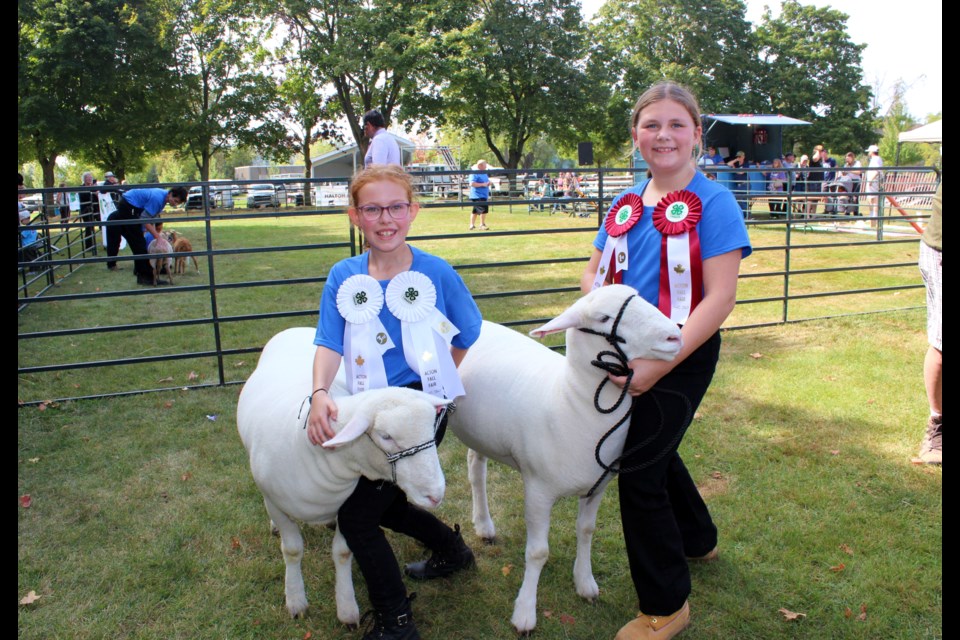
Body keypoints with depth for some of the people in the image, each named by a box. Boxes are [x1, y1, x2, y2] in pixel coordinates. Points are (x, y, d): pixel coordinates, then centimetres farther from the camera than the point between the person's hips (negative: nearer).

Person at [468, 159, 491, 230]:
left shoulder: (484, 173, 16)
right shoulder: (474, 174, -13)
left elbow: (486, 181, 31)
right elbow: (472, 183, -23)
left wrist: (488, 183, 6)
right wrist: (482, 184, -21)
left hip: (483, 195, 9)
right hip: (477, 196, -9)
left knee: (475, 211, 14)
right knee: (483, 210, -15)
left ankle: (472, 225, 20)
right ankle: (482, 225, -8)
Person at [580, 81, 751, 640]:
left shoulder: (713, 203, -13)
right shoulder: (625, 205, 6)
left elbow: (720, 298, -19)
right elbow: (594, 273, 10)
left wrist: (659, 364, -26)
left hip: (683, 355, -6)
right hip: (625, 350, 7)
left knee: (640, 471, -3)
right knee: (654, 450, 23)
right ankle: (698, 540, 53)